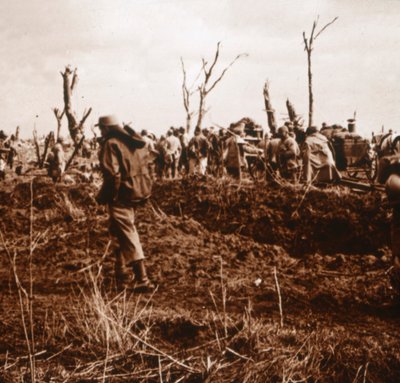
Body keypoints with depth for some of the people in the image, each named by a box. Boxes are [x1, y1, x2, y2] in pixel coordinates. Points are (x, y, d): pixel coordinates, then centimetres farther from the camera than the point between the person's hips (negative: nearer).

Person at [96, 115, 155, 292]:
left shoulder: (111, 144, -11)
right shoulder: (134, 142, 13)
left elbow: (112, 174, -20)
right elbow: (144, 169, 16)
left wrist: (105, 197, -13)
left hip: (122, 193, -9)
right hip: (137, 192, 9)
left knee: (129, 237, -6)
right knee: (124, 233, 21)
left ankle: (142, 280, -9)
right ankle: (122, 275, 28)